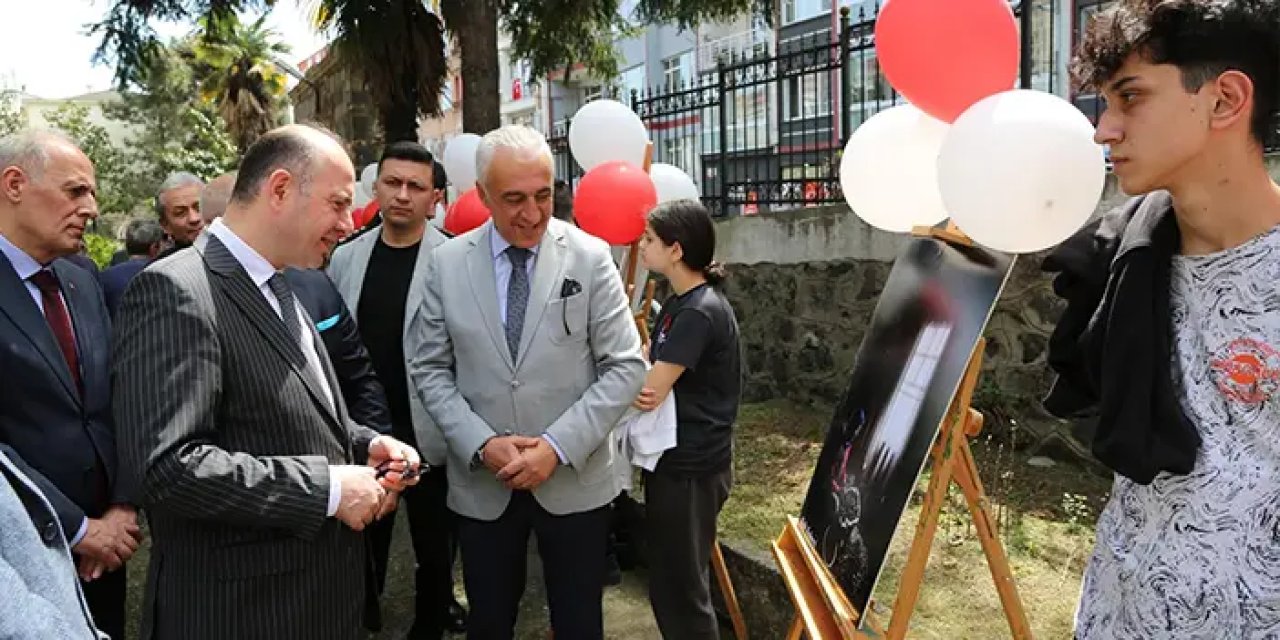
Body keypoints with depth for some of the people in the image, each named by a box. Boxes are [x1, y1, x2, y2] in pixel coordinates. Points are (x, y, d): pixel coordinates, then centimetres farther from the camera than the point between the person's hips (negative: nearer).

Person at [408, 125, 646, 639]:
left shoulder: (590, 257, -6)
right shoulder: (447, 262, -1)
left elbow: (625, 367, -8)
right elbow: (429, 369, 2)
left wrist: (559, 447, -16)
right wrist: (481, 444, -12)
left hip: (575, 478, -1)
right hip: (481, 482, 2)